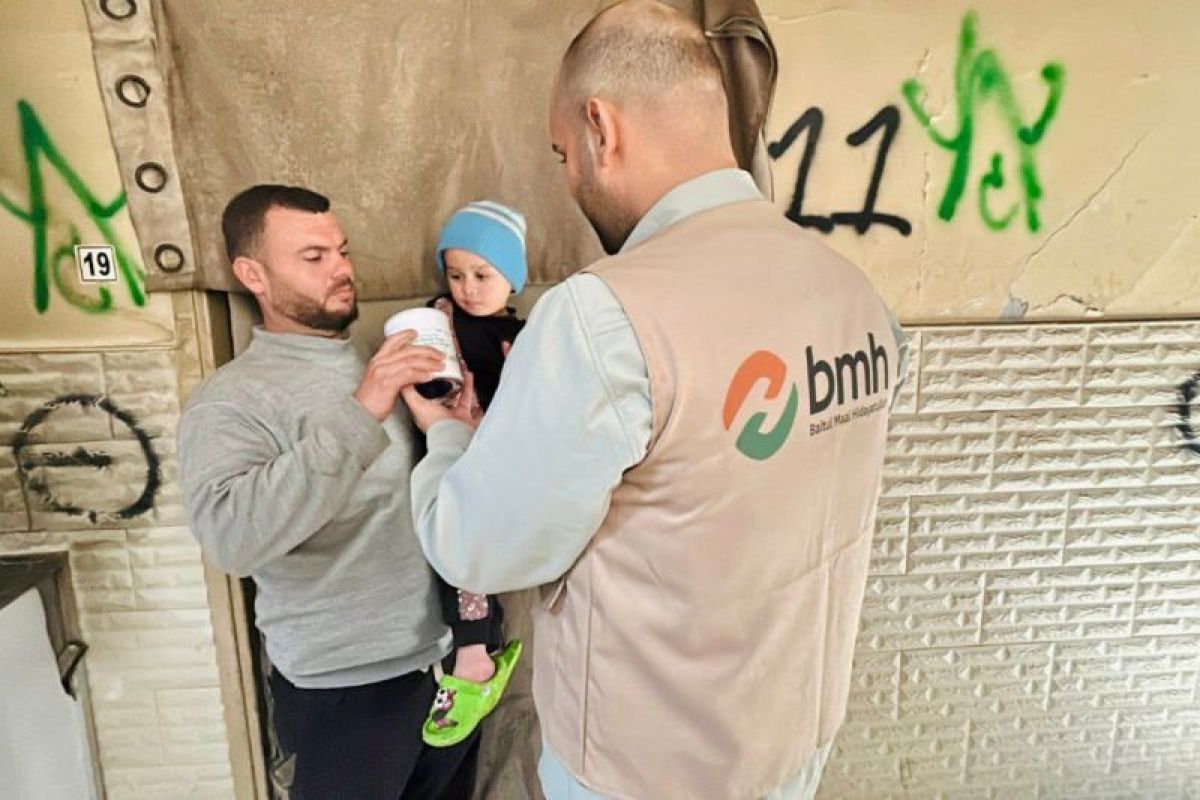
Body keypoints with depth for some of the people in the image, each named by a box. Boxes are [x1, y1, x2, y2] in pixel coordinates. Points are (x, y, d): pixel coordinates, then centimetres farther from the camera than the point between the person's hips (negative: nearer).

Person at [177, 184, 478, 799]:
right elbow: (230, 537, -29)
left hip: (448, 656, 6)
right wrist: (358, 415, -33)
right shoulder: (230, 399, -12)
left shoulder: (382, 369, 8)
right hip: (347, 687, -6)